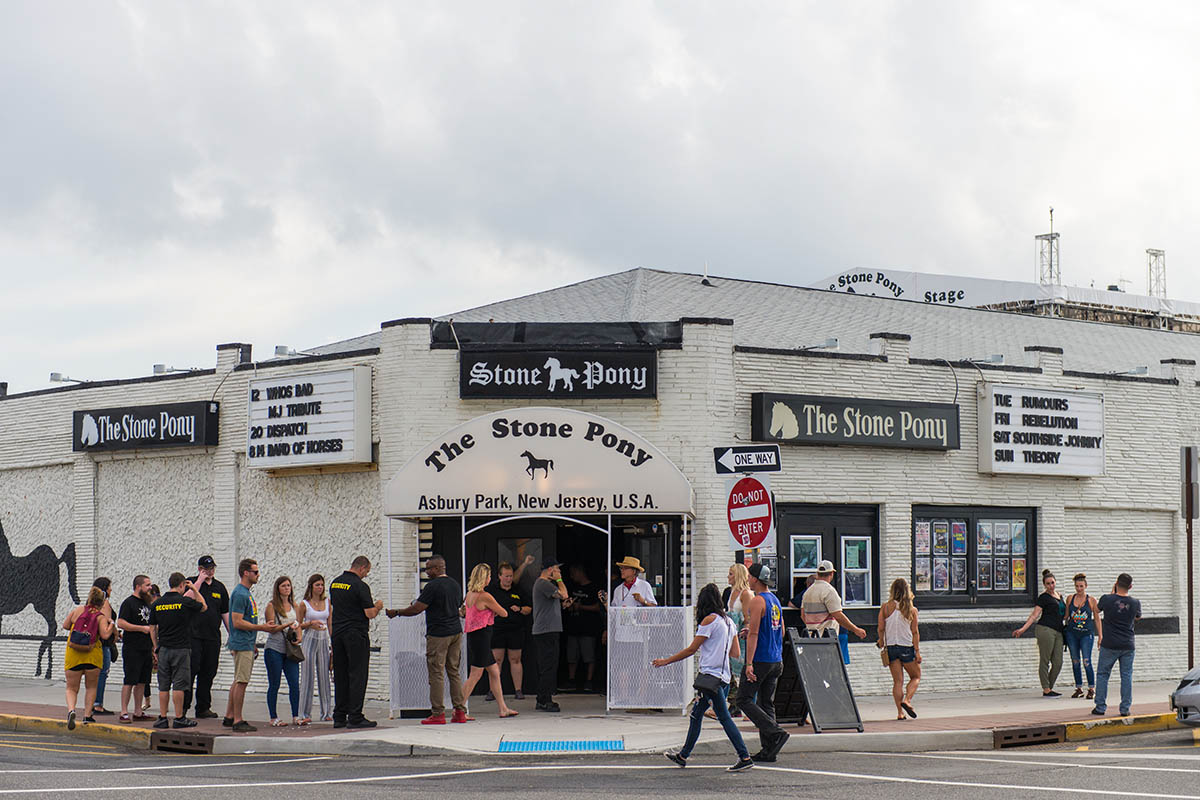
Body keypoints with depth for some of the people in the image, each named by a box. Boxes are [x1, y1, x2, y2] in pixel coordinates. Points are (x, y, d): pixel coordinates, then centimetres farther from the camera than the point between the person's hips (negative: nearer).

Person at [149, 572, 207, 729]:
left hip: (163, 649, 4)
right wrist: (194, 589, 19)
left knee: (163, 686, 7)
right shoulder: (185, 602, -8)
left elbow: (152, 628, 11)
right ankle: (179, 718, 2)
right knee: (178, 685, -1)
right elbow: (203, 606, 10)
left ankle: (162, 717, 9)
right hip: (181, 649, -4)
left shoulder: (157, 604, 5)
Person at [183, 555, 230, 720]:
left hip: (213, 637, 4)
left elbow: (226, 614, 17)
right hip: (193, 636, -4)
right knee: (191, 670, -9)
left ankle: (203, 708, 12)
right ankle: (183, 706, -3)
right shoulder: (191, 583, 3)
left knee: (208, 673, 5)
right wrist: (199, 581, -13)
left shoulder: (219, 587, 15)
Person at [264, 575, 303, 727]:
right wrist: (288, 625, -20)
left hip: (290, 650, 4)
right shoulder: (272, 606, -2)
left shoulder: (294, 605, 14)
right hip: (274, 650, -4)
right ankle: (274, 718, 5)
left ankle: (295, 717, 4)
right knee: (274, 685, 0)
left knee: (295, 683, -3)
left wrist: (299, 636, -2)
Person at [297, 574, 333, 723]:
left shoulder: (327, 602, 9)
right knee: (308, 676, -4)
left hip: (324, 640, 3)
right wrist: (311, 623, -14)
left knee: (324, 676, 4)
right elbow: (298, 625, 3)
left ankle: (327, 712, 10)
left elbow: (330, 623, 12)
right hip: (310, 639, -3)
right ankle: (305, 714, 0)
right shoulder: (304, 604, -1)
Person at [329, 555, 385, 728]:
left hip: (337, 633, 7)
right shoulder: (360, 586, -13)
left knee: (340, 676, 10)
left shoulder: (335, 583, 11)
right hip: (356, 634, -7)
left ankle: (339, 717, 11)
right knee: (357, 675, -3)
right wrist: (378, 606, 6)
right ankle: (355, 717, -5)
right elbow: (370, 613, -14)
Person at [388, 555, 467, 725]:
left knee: (436, 674, -4)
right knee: (454, 672, 10)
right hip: (456, 632, 8)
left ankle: (438, 714, -5)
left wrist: (396, 612, 0)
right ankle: (460, 711, 8)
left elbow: (416, 609, -13)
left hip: (438, 635, -8)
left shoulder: (433, 586, -13)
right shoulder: (455, 584, 12)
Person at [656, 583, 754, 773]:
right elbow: (736, 653, 12)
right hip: (724, 676, 9)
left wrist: (666, 661, 0)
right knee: (696, 714, 15)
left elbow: (691, 649, -8)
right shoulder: (729, 621, 13)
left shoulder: (709, 620, -10)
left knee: (724, 717, -9)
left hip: (711, 674, -9)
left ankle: (745, 757, -12)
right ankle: (683, 755, 22)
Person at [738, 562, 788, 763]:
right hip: (776, 661, 9)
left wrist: (749, 664, -22)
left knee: (744, 700, -2)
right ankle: (768, 750, 7)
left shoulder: (757, 602, -14)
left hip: (760, 660, -9)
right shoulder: (775, 600, 14)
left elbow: (753, 634, -19)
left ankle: (776, 733, -14)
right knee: (766, 703, 10)